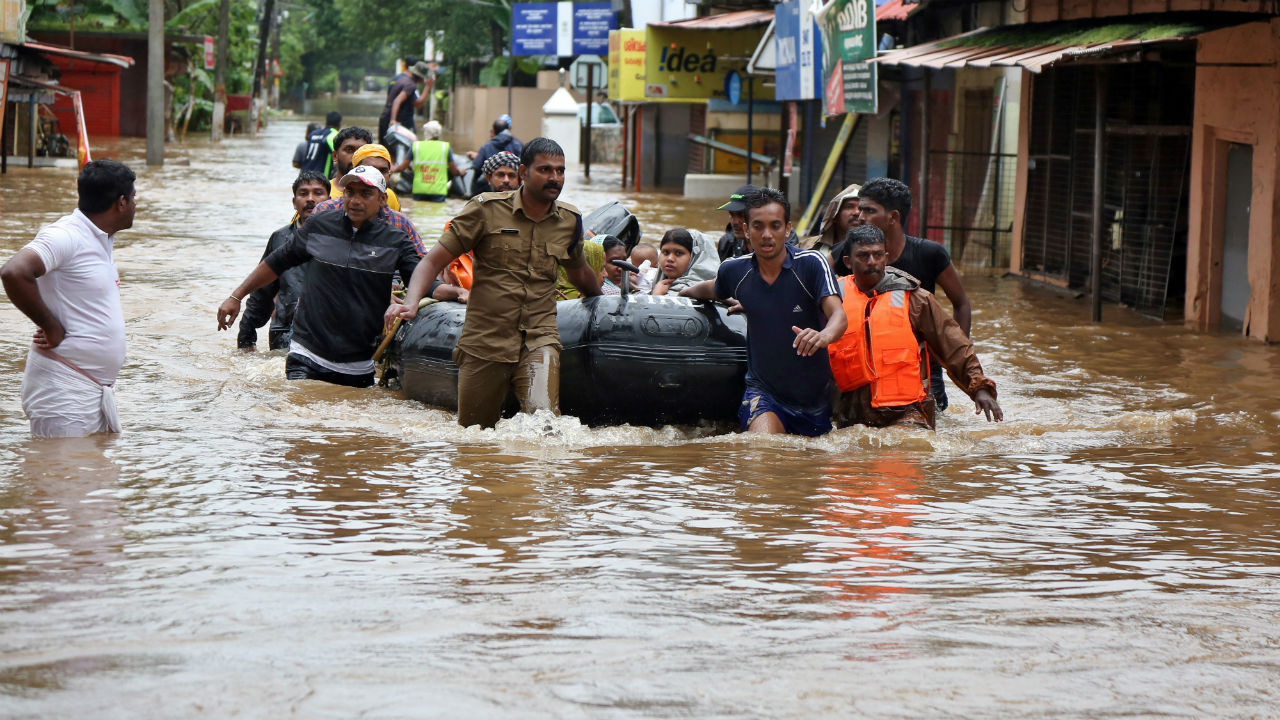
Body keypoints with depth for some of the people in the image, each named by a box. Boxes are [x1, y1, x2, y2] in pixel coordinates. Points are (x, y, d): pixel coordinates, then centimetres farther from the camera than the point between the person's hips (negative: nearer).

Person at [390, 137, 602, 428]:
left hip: (539, 340, 1)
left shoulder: (570, 221, 8)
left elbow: (580, 273, 29)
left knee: (543, 419, -28)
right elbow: (434, 261, -3)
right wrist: (410, 303, -19)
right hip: (484, 341, -1)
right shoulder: (487, 209, -2)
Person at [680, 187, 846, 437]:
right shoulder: (734, 271, -1)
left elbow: (838, 315, -25)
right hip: (763, 390, 0)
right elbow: (714, 289, 25)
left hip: (815, 395, 0)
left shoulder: (812, 264, -12)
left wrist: (825, 335, -47)